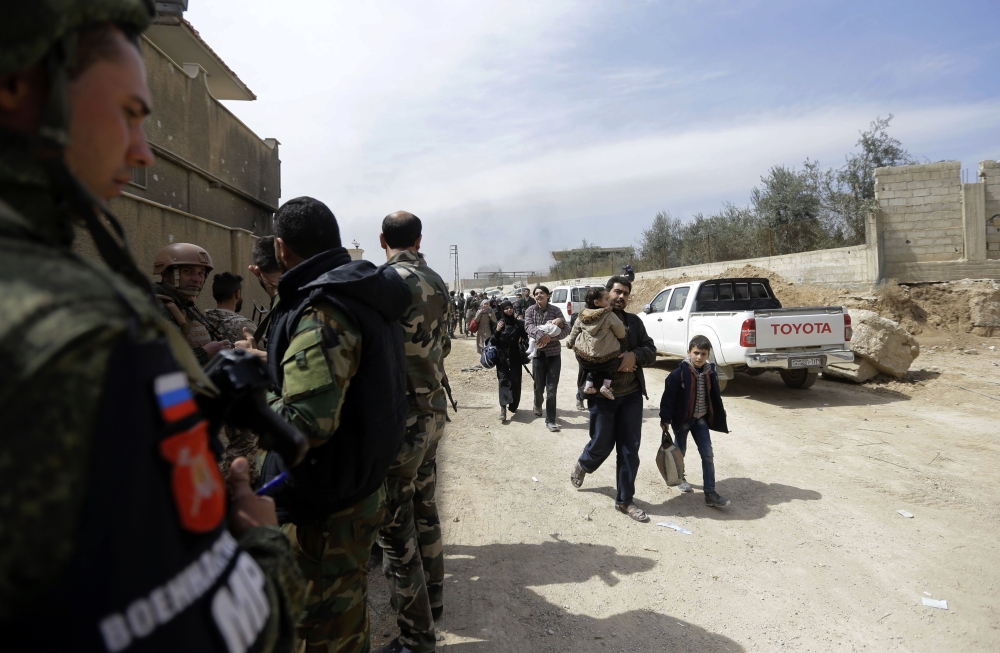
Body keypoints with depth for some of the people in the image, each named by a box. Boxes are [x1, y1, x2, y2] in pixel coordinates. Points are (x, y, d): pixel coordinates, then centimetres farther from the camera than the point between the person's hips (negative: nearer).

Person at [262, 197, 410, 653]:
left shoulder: (321, 310, -23)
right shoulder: (367, 294, 7)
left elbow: (307, 423, -32)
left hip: (327, 510, -9)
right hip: (364, 489, 9)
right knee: (348, 612, 26)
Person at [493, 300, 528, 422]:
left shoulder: (518, 323, 3)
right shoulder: (499, 323, 2)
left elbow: (525, 337, 10)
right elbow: (494, 342, 1)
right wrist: (497, 331, -15)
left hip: (515, 357, 1)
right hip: (502, 356, -1)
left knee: (515, 381, 5)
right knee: (504, 380, -9)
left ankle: (513, 405, 22)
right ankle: (503, 408, -18)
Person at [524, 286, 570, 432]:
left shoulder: (555, 310, -4)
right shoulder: (531, 310, -1)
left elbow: (566, 330, -10)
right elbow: (528, 326, -18)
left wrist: (550, 337, -24)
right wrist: (542, 335, -36)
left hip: (554, 354, -1)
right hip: (538, 353, 1)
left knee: (551, 389, 0)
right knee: (539, 386, 13)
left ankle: (550, 420, 11)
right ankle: (538, 405, 46)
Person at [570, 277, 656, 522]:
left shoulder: (634, 321, 9)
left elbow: (651, 352, 3)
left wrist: (634, 355, -18)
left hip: (631, 395, 4)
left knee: (630, 449, 6)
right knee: (602, 444, 6)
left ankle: (625, 500, 18)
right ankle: (582, 467, 40)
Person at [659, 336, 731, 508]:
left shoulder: (711, 374, -3)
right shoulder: (680, 373, -19)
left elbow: (715, 397, 9)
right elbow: (668, 396, -17)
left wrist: (719, 417, 13)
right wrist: (665, 419, -18)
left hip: (701, 419, 4)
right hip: (682, 418, -4)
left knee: (708, 454, 0)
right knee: (680, 450, 15)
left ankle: (710, 493, 4)